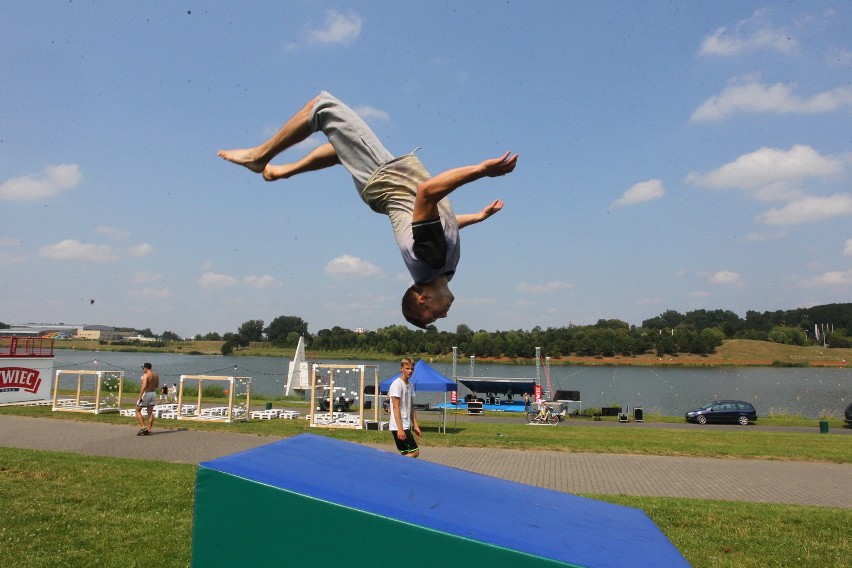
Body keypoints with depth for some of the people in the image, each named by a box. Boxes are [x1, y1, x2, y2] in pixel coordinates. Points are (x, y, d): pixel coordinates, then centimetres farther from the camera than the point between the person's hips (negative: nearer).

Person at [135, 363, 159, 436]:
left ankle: (143, 427, -2)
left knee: (138, 411, 7)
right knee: (150, 412, 8)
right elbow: (157, 386, 17)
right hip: (153, 393, 7)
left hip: (146, 393, -7)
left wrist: (140, 397, -23)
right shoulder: (156, 375, 7)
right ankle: (149, 430, 9)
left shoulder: (146, 375, -15)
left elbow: (144, 387, -24)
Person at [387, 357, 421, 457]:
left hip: (406, 426, 9)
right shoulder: (397, 384, -13)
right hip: (398, 427, -9)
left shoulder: (410, 385, 14)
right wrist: (400, 429, -21)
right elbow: (396, 407, -17)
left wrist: (415, 426, 14)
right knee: (415, 451, -10)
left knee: (406, 454, 9)